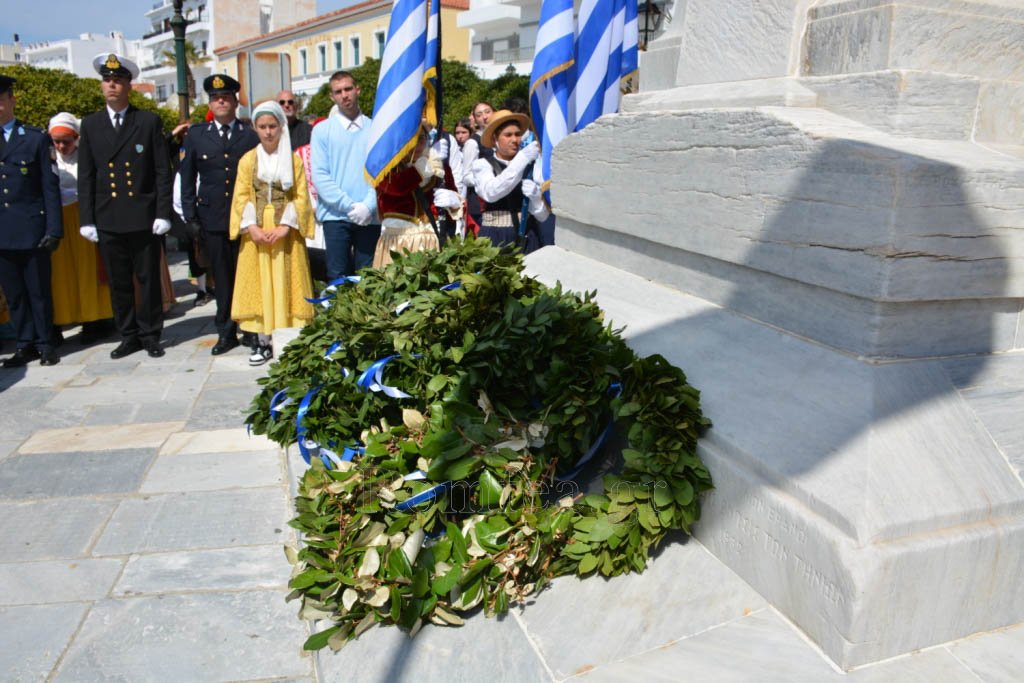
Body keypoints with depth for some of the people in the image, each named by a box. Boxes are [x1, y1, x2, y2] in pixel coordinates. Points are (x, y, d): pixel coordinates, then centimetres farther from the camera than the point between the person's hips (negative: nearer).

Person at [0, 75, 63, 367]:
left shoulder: (37, 138, 3)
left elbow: (50, 186, 0)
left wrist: (54, 229, -7)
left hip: (31, 229, -3)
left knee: (39, 290, 4)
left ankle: (45, 344, 14)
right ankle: (25, 345, 16)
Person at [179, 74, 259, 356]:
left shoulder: (251, 135, 5)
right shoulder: (196, 135, 10)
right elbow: (187, 178, 11)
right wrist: (190, 216, 5)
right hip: (212, 219, 1)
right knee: (222, 278, 6)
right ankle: (226, 332, 15)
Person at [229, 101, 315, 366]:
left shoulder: (294, 159, 4)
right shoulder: (247, 160, 7)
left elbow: (301, 196, -2)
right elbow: (241, 197, 3)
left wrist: (286, 226, -14)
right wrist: (252, 227, -11)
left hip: (286, 231, -1)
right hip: (256, 232, 2)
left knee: (286, 283, 1)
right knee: (258, 284, 2)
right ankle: (263, 341, 7)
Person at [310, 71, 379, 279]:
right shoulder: (322, 130, 6)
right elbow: (320, 175, -2)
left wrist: (369, 205, -12)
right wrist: (350, 206, -11)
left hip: (369, 216, 1)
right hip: (336, 215, -1)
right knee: (338, 277, -1)